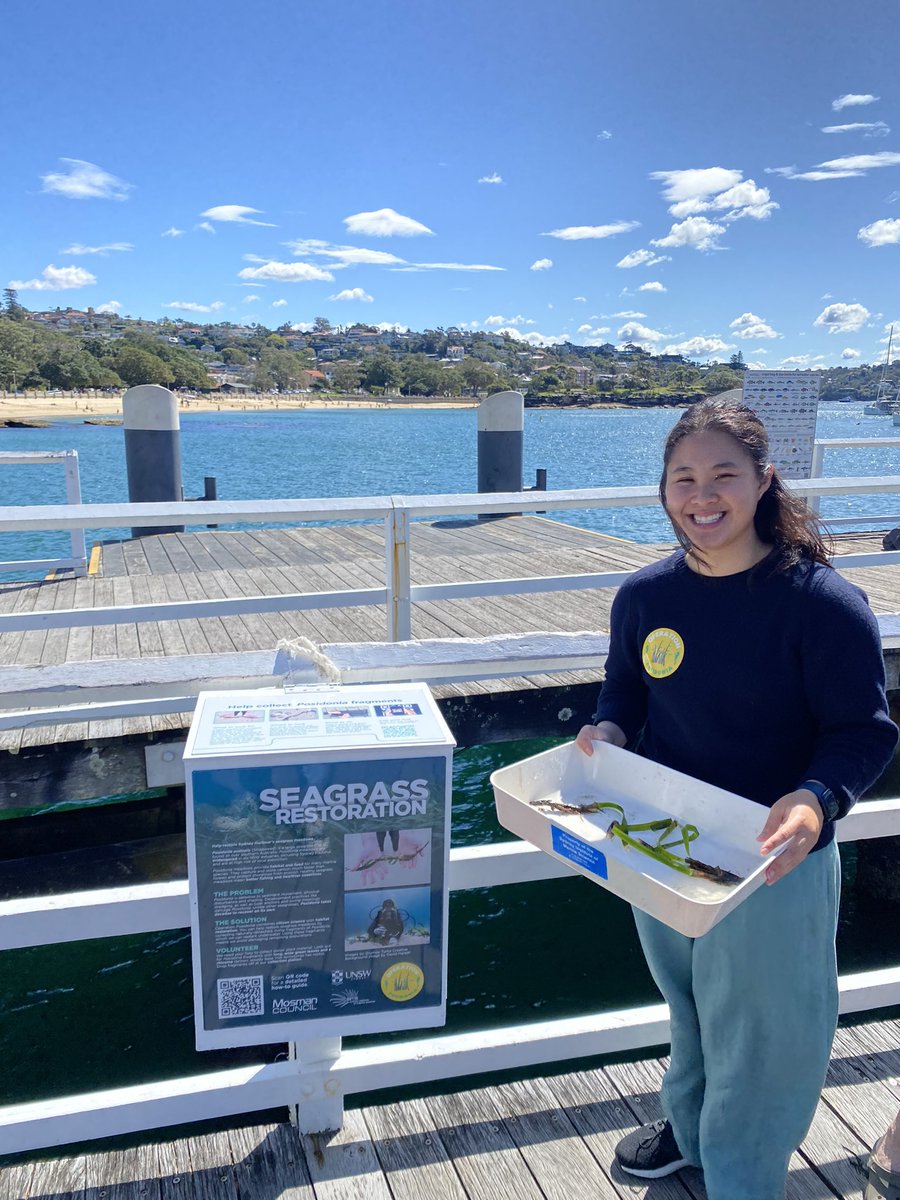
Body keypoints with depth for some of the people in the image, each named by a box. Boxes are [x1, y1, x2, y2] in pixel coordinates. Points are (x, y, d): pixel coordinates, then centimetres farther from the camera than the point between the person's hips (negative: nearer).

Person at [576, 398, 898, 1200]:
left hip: (776, 860, -4)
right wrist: (607, 730, -13)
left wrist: (815, 801, -34)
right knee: (688, 1007, 27)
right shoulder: (645, 595, -7)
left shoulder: (823, 602, -20)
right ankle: (690, 1128, 56)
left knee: (758, 1035, 14)